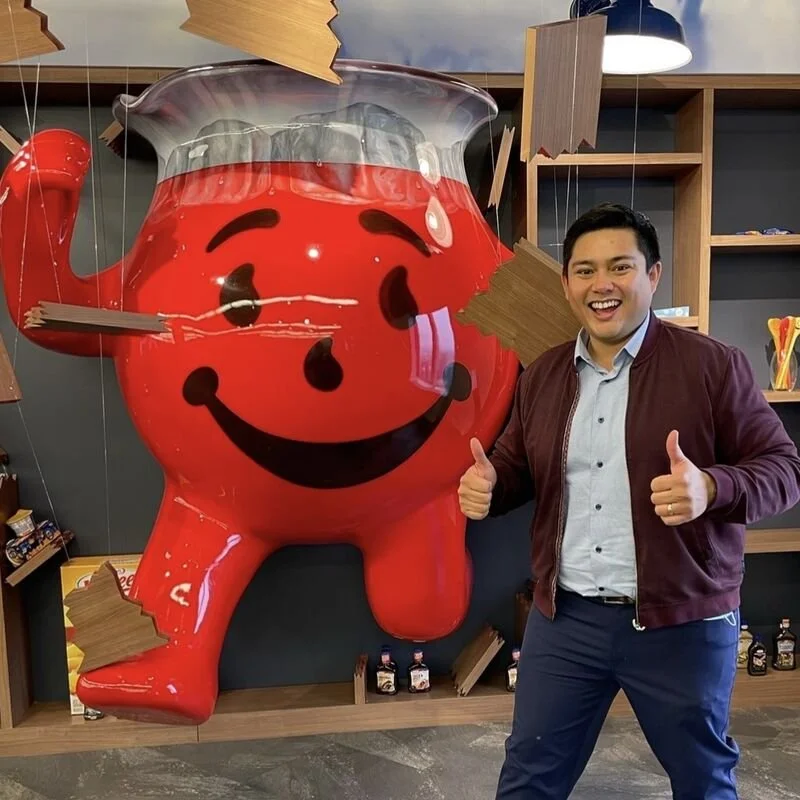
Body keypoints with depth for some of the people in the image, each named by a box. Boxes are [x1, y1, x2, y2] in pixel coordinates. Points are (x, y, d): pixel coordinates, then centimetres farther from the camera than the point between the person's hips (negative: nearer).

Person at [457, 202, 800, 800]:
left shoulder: (712, 364, -9)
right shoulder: (543, 375, 5)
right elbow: (515, 466, 13)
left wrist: (711, 487, -28)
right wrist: (487, 484, -10)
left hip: (683, 623, -3)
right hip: (563, 618, 4)